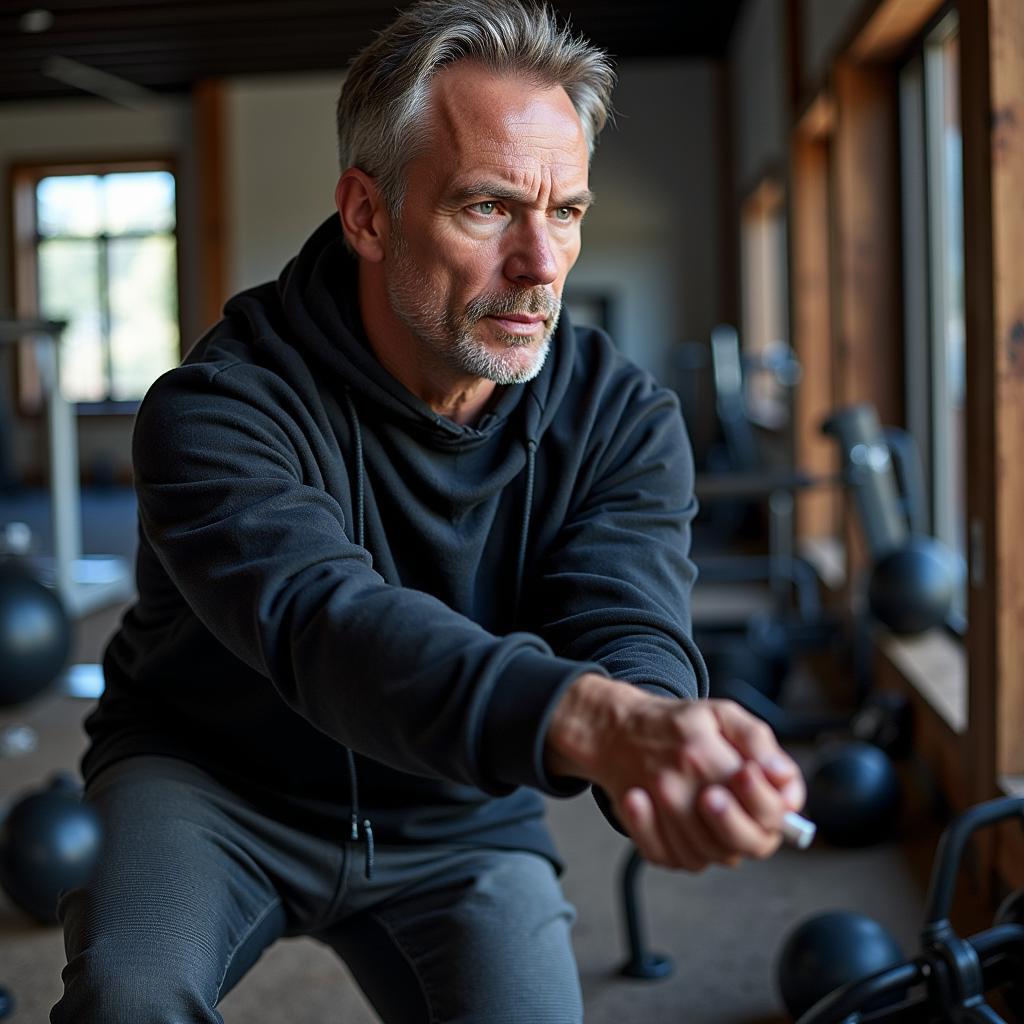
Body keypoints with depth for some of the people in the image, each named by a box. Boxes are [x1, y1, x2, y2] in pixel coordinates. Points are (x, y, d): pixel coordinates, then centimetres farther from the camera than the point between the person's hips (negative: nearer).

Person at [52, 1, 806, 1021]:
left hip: (457, 822, 3)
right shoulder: (220, 406, -26)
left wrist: (650, 755, -56)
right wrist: (598, 721, -63)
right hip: (209, 778, -2)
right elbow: (321, 619, -44)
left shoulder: (625, 420, -14)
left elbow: (628, 632, -30)